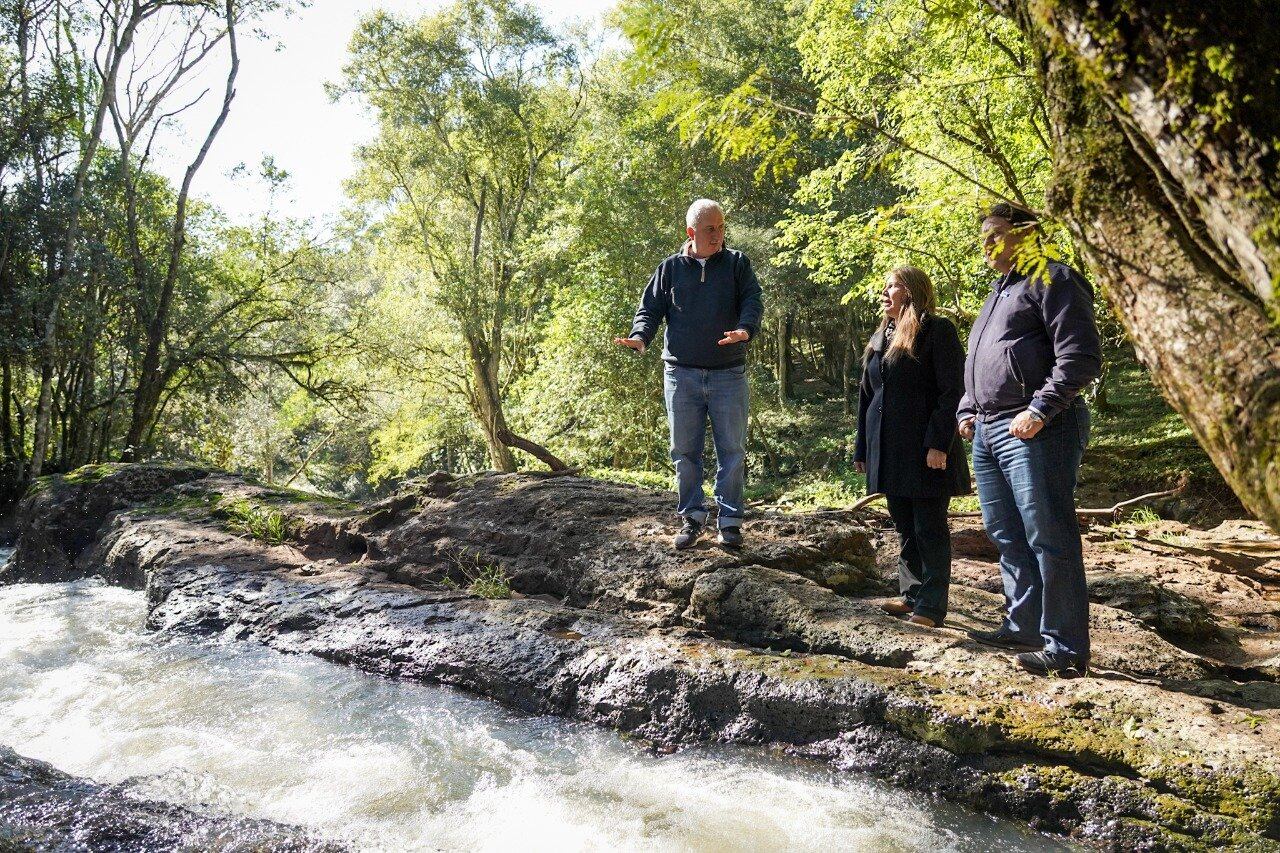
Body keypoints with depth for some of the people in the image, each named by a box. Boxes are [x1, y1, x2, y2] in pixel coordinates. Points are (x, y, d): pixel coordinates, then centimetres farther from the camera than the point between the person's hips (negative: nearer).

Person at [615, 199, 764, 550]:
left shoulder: (737, 263, 5)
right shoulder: (670, 268, 7)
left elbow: (753, 300, -6)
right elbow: (650, 308, 6)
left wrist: (746, 329, -28)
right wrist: (640, 337, -15)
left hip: (728, 375, -1)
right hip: (681, 375, 1)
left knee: (732, 450, 2)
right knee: (684, 451, 6)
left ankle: (730, 521, 11)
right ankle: (692, 517, 18)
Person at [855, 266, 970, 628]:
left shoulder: (937, 331, -6)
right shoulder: (880, 338, 17)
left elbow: (952, 391, -12)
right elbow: (867, 395, 20)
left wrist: (939, 443, -19)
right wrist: (862, 448, 17)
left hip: (925, 449, -7)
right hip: (888, 449, 7)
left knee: (929, 528, -1)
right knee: (904, 527, 13)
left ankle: (931, 606, 5)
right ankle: (911, 594, 23)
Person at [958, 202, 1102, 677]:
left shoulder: (1051, 280, -4)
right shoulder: (999, 292, 25)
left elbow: (1081, 357, -14)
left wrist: (1039, 409, -19)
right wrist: (967, 410, 18)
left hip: (1033, 432, -10)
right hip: (988, 433, 10)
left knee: (1049, 539, -8)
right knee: (1007, 538, 14)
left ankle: (1066, 648, -3)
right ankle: (1022, 628, 24)